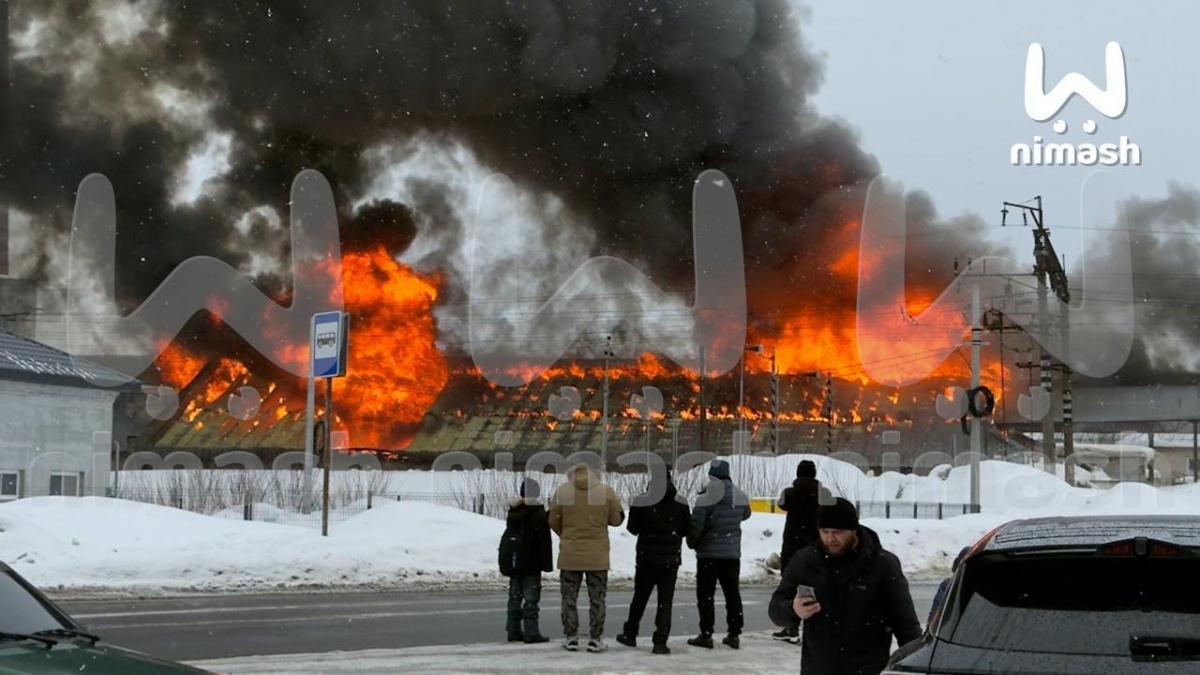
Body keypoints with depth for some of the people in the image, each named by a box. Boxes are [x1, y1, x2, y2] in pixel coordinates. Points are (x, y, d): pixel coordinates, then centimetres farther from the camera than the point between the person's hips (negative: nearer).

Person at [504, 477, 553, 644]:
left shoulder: (513, 512, 8)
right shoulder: (539, 514, -12)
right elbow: (544, 541, -14)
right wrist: (547, 563, -9)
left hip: (514, 562, 6)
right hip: (532, 564, -6)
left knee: (515, 597, 10)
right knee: (531, 599, -5)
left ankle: (514, 631, 12)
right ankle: (531, 632, -7)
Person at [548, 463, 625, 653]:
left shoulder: (562, 491, -6)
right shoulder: (606, 492, -6)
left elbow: (553, 522, 1)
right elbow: (617, 519, 1)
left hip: (570, 555, 0)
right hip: (597, 556, 0)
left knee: (569, 597, 11)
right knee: (597, 598, 9)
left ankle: (570, 638, 12)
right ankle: (596, 639, 8)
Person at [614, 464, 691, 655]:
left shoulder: (641, 501, -10)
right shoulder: (680, 502, -5)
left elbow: (632, 527, -4)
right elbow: (687, 529, 1)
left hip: (646, 557, 0)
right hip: (671, 558, 0)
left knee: (640, 597, 16)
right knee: (665, 600, 2)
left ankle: (630, 634, 26)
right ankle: (660, 641, -5)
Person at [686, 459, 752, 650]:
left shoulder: (706, 497, -16)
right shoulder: (740, 497, 2)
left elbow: (696, 524, -15)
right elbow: (745, 514, 21)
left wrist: (692, 542, 2)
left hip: (709, 553, -5)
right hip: (733, 553, 5)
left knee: (706, 593, 2)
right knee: (732, 592, 12)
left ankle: (706, 634, 1)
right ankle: (734, 634, 13)